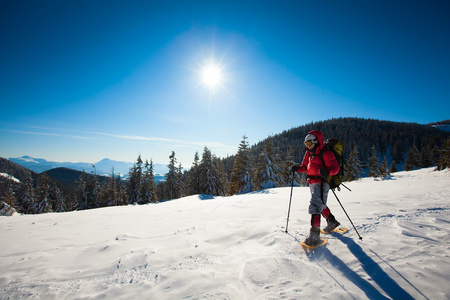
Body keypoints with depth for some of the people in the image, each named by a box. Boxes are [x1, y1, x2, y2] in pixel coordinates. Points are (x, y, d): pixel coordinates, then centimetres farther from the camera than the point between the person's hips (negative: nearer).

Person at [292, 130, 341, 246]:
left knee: (315, 205, -16)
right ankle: (332, 222, 48)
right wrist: (298, 168, -2)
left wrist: (327, 172, -36)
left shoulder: (325, 153, -12)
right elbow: (305, 166, 19)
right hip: (312, 183, 10)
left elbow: (335, 167, -16)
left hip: (321, 183, -9)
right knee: (321, 205, 25)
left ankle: (314, 235, -12)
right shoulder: (309, 153, 13)